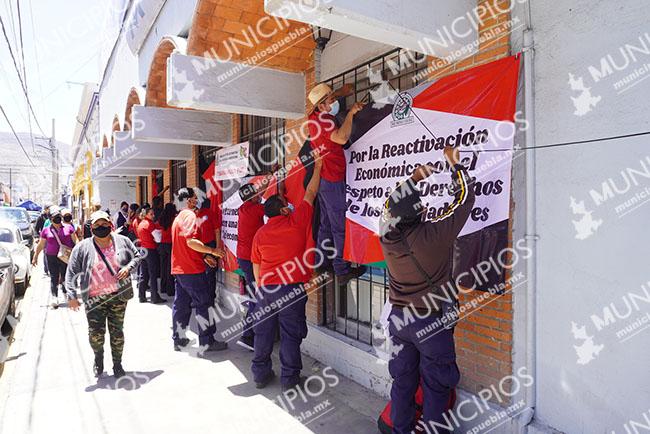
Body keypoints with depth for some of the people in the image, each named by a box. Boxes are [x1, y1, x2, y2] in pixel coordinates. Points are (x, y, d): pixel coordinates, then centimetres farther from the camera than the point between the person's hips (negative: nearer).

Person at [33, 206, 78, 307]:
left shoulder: (68, 227, 2)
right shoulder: (46, 230, 4)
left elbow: (75, 240, 5)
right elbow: (40, 245, 13)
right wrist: (35, 257, 16)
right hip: (51, 257, 0)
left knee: (66, 276, 6)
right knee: (54, 278, -2)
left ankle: (65, 291, 27)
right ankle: (54, 297, -4)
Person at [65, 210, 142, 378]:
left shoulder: (122, 241, 1)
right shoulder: (82, 247, -2)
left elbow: (137, 256, 12)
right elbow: (72, 272, 0)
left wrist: (128, 267, -8)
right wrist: (72, 295, -6)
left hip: (118, 295, 1)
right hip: (94, 298, -1)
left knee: (117, 331, 8)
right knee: (95, 333, -3)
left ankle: (117, 363, 28)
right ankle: (98, 357, 29)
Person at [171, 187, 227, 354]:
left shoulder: (178, 217, 17)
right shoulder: (190, 215, -13)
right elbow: (191, 242, -24)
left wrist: (204, 256, 22)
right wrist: (212, 250, -16)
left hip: (179, 268, 9)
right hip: (192, 269, -9)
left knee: (181, 304, 14)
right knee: (204, 304, -2)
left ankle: (178, 340, 21)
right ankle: (207, 343, 3)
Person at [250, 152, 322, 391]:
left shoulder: (260, 233, 4)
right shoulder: (296, 222, -6)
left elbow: (256, 267, 10)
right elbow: (310, 193, 3)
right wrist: (317, 167, 14)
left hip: (266, 288, 4)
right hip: (292, 288, -3)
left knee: (263, 331, 13)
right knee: (290, 334, 5)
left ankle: (260, 374, 24)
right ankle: (289, 378, 13)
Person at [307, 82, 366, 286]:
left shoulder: (315, 116, 12)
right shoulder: (323, 120, -16)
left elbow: (327, 98, 34)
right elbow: (341, 138, -31)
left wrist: (341, 91, 24)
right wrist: (351, 113, -20)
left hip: (323, 178, 10)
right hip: (333, 180, -10)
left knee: (326, 223, 16)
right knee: (340, 226, -6)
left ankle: (323, 262, 25)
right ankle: (343, 271, -2)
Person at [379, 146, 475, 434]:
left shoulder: (387, 236, -11)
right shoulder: (434, 235, -23)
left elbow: (393, 203, 11)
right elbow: (464, 198, -9)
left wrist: (413, 178, 10)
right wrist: (455, 164, 3)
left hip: (398, 319, 5)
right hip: (432, 322, -5)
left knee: (402, 382, 19)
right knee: (435, 386, 13)